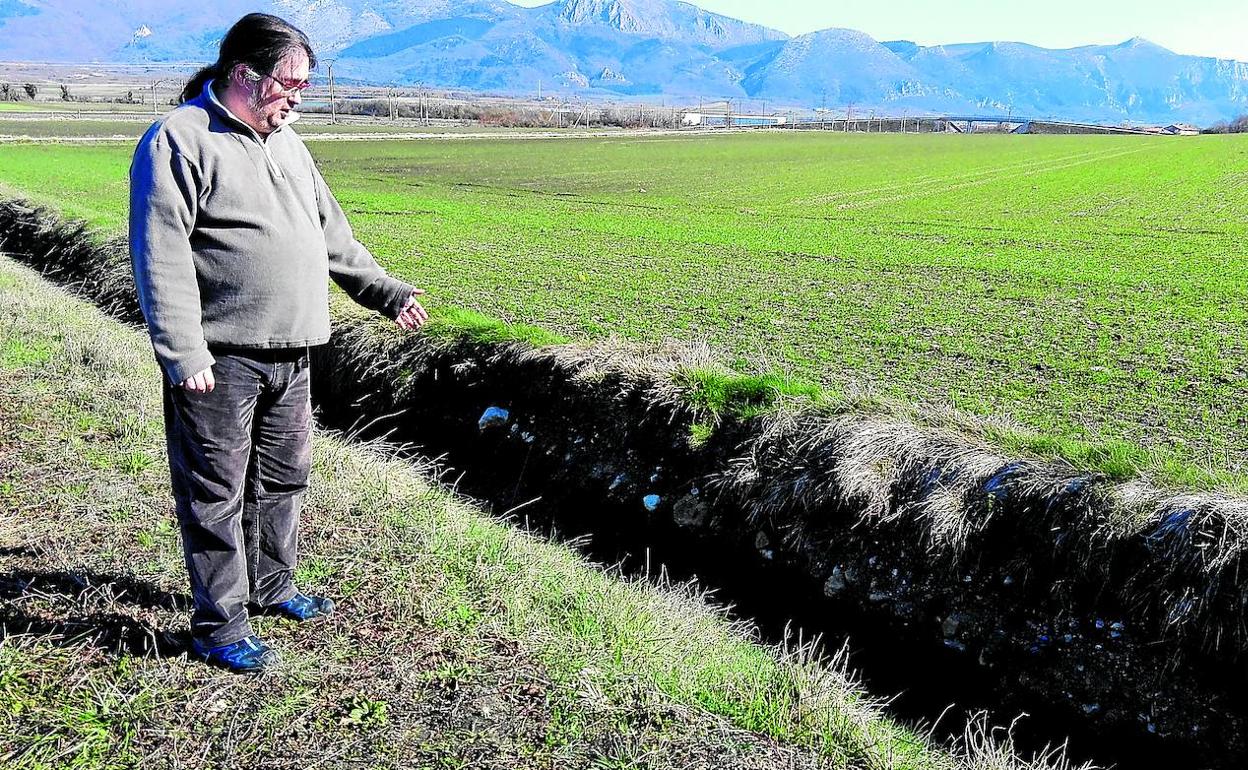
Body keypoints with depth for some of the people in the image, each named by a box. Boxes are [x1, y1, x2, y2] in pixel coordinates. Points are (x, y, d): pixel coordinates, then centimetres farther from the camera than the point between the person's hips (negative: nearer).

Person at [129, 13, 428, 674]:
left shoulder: (285, 142, 16)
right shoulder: (179, 140, -9)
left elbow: (332, 236, 24)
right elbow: (160, 257, -15)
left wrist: (387, 293, 21)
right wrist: (183, 355, -20)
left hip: (289, 355, 8)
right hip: (219, 359, -8)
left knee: (284, 478, 18)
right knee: (217, 493, 2)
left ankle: (270, 588, 36)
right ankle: (219, 627, 13)